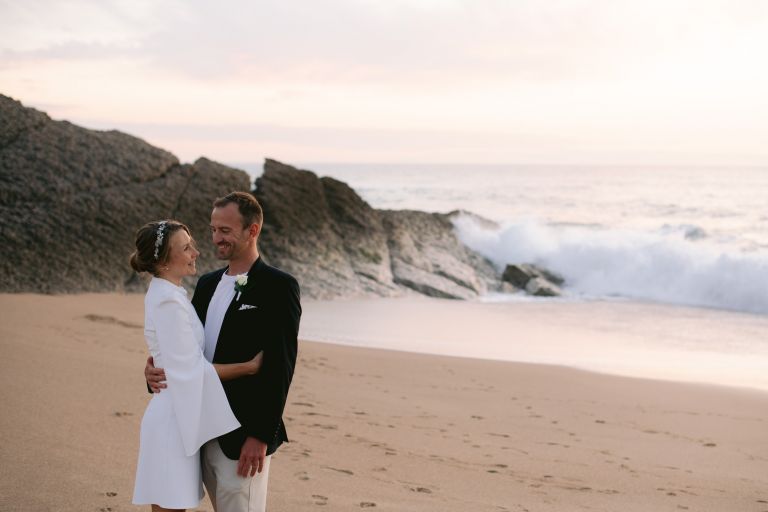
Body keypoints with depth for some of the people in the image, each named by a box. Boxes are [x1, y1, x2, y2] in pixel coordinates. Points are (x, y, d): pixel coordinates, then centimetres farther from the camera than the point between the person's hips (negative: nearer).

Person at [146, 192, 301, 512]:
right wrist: (155, 370, -4)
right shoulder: (208, 284, 14)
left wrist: (261, 436, -18)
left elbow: (280, 367, -14)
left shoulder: (278, 287, -9)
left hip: (244, 436, -7)